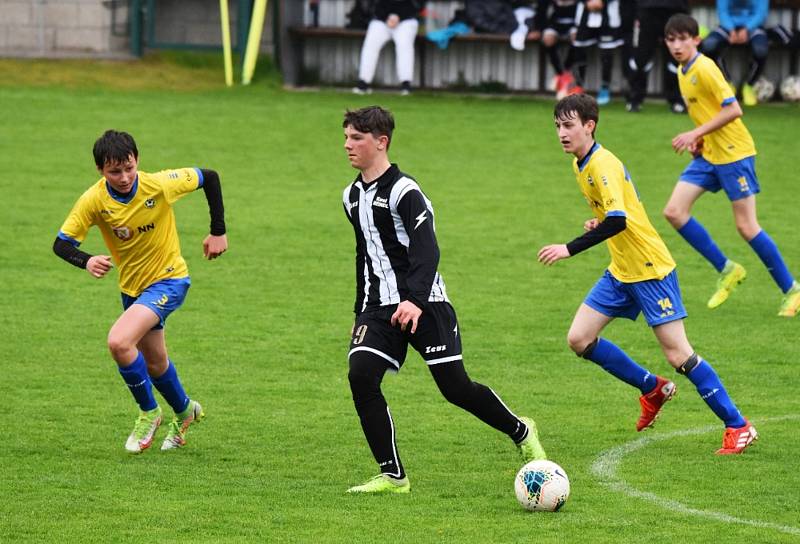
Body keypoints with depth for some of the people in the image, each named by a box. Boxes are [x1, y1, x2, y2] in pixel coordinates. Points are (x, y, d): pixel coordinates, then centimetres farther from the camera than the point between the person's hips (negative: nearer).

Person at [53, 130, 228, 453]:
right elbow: (62, 243, -16)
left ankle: (149, 413, -2)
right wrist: (86, 262, -38)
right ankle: (184, 411, 51)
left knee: (119, 342, -25)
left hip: (168, 280, -5)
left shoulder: (160, 184, -23)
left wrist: (218, 232, -8)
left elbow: (209, 178, -8)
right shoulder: (94, 201, -17)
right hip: (132, 287, 5)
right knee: (153, 362, 21)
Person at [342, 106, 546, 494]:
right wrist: (361, 311, 25)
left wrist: (415, 301, -37)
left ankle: (520, 433, 26)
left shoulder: (404, 191, -13)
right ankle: (392, 476, -9)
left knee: (455, 387, -3)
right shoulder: (352, 196, 13)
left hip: (424, 305, -7)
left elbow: (426, 251, -23)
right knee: (360, 374, -15)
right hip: (380, 308, 7)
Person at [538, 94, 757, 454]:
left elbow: (618, 220, -32)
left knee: (677, 354, -10)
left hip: (651, 269, -9)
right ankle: (653, 389, 20)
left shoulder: (603, 165, -20)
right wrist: (598, 223, 4)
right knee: (579, 340, 4)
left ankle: (738, 427, -1)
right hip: (621, 272, 9)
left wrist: (569, 249, -33)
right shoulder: (580, 166, 9)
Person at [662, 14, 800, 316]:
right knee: (674, 212, -2)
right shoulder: (683, 72, 10)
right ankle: (727, 271, 9)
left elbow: (733, 110, -23)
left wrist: (696, 134, -22)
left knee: (746, 226, -8)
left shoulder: (704, 68, -17)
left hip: (733, 153, -9)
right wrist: (698, 139, 7)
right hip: (708, 155, 9)